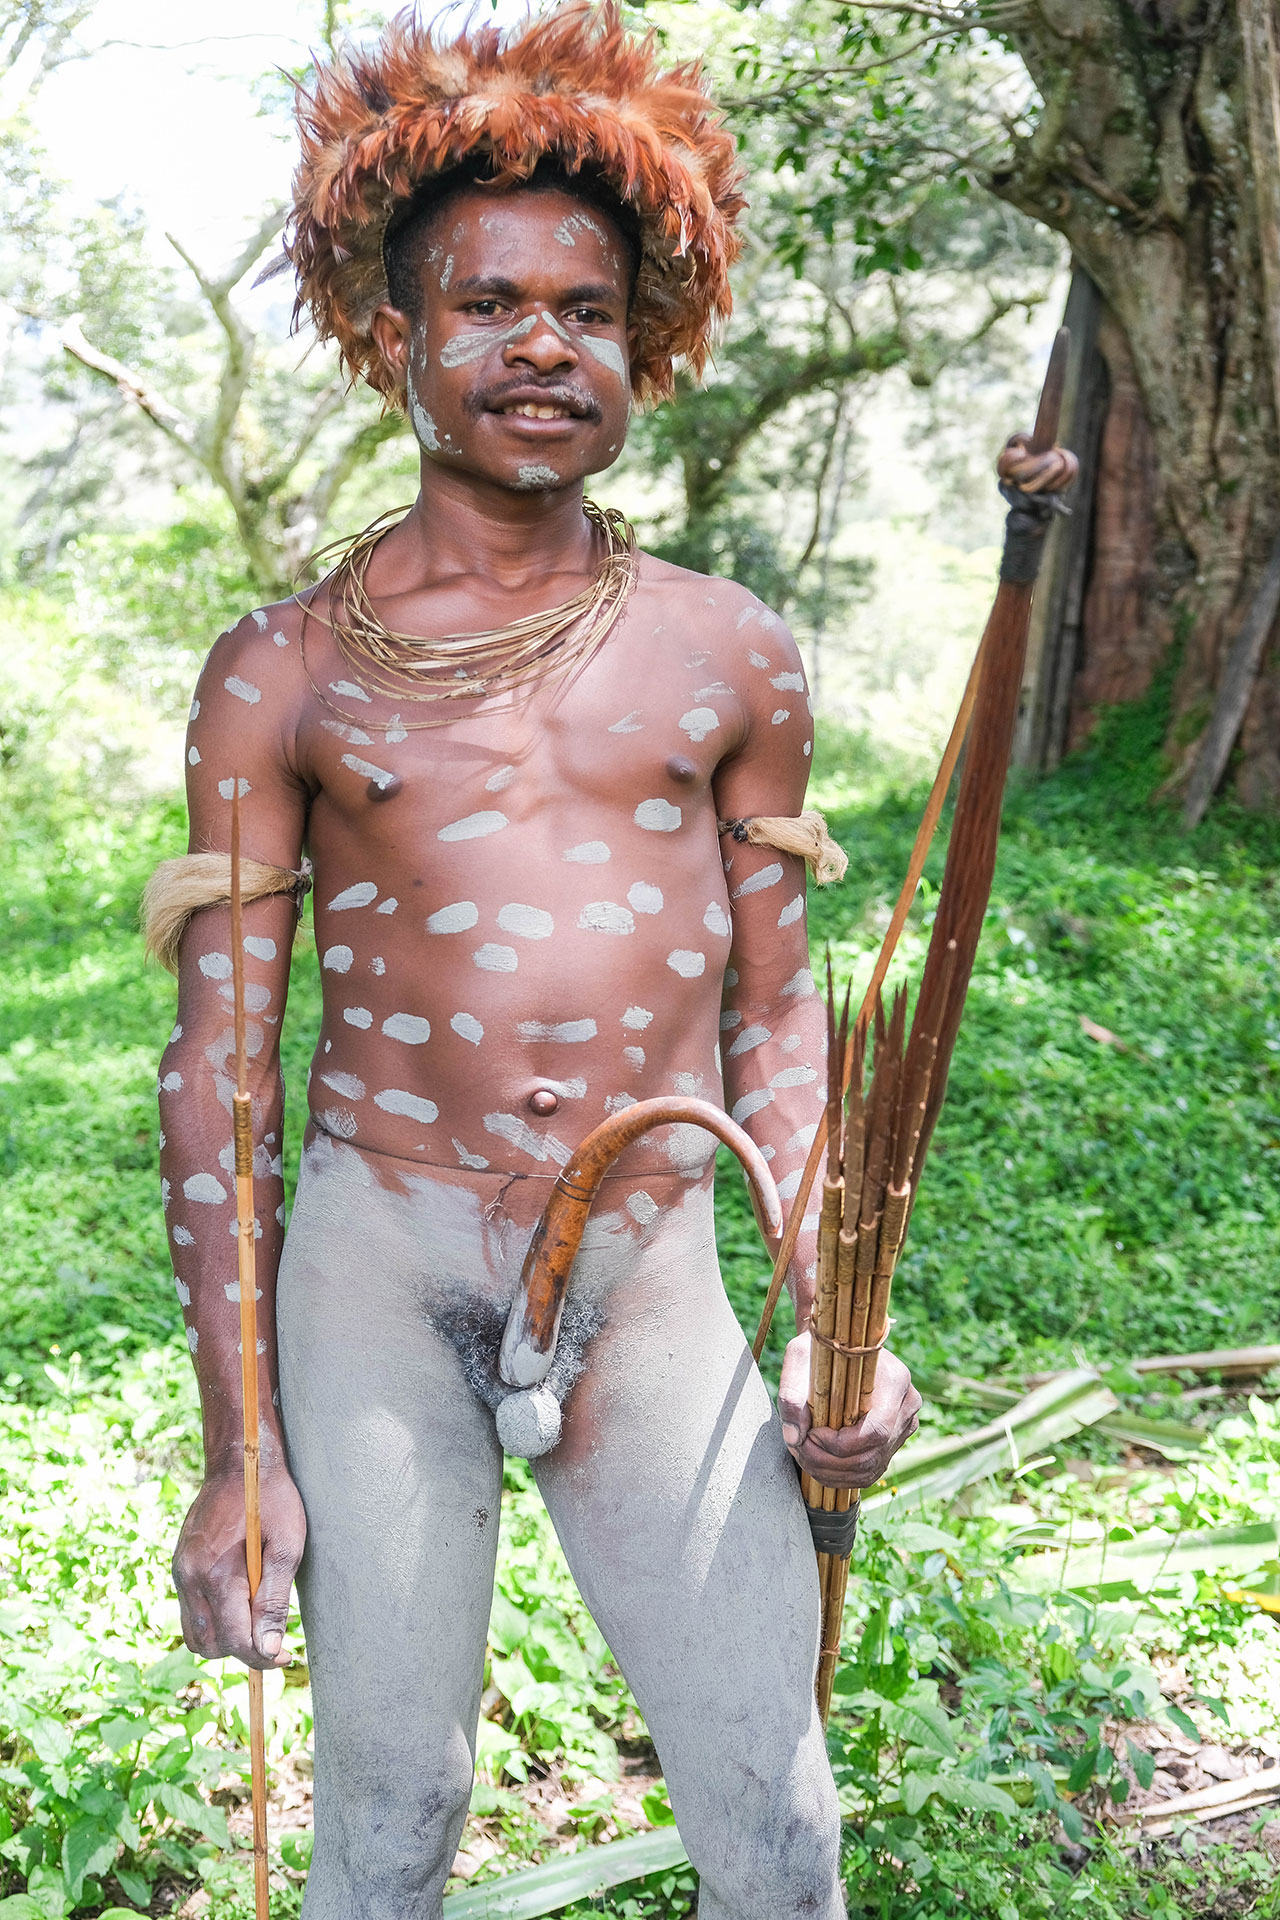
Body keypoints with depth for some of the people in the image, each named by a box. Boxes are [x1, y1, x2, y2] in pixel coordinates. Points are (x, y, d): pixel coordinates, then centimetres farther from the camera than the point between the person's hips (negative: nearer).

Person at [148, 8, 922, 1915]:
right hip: (378, 1257, -1)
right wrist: (236, 1453, 0)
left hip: (654, 1273, 2)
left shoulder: (732, 658, 7)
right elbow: (218, 1064, 1)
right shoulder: (283, 673, 1)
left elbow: (777, 1014, 12)